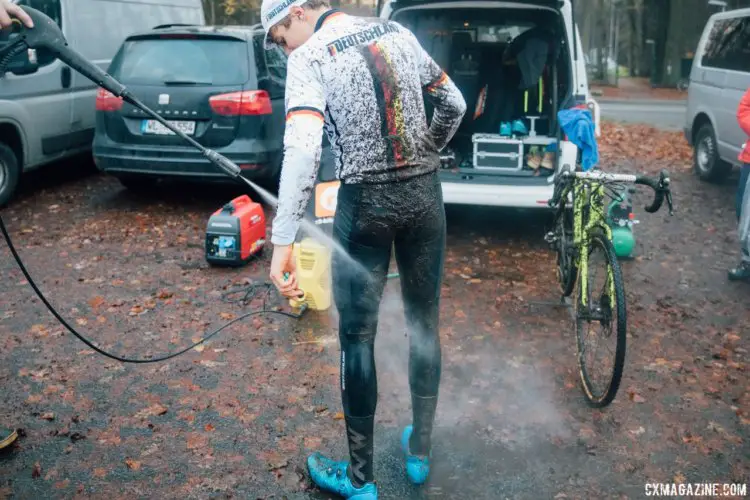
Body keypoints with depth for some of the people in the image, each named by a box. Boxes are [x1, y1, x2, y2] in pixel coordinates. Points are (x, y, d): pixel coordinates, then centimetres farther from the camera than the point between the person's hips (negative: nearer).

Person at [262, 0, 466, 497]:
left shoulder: (309, 57, -8)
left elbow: (302, 149, -23)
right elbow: (454, 104, 14)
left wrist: (283, 241, -27)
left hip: (366, 202, -5)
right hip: (425, 193, 6)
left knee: (358, 336, 6)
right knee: (424, 322, 16)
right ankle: (420, 450, 32)